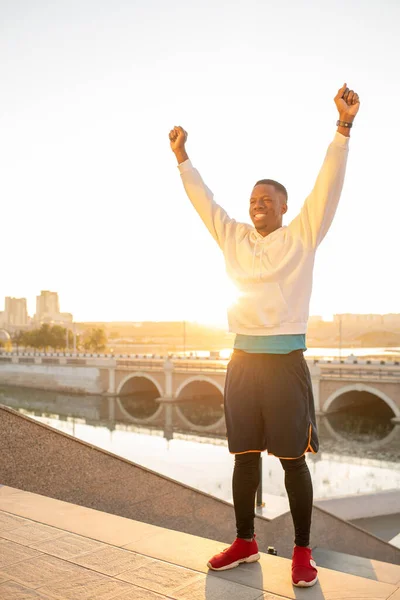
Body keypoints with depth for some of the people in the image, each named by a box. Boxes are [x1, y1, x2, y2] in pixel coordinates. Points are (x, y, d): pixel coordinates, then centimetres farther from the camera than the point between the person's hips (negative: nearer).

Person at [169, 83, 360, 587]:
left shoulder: (301, 237, 2)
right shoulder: (234, 238, 12)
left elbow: (328, 186, -7)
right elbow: (204, 200, 19)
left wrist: (344, 126, -15)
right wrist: (182, 157, 18)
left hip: (285, 360, -4)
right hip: (243, 360, 4)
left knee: (292, 459, 2)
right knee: (244, 455, 11)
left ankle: (302, 551, 17)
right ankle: (245, 542, 26)